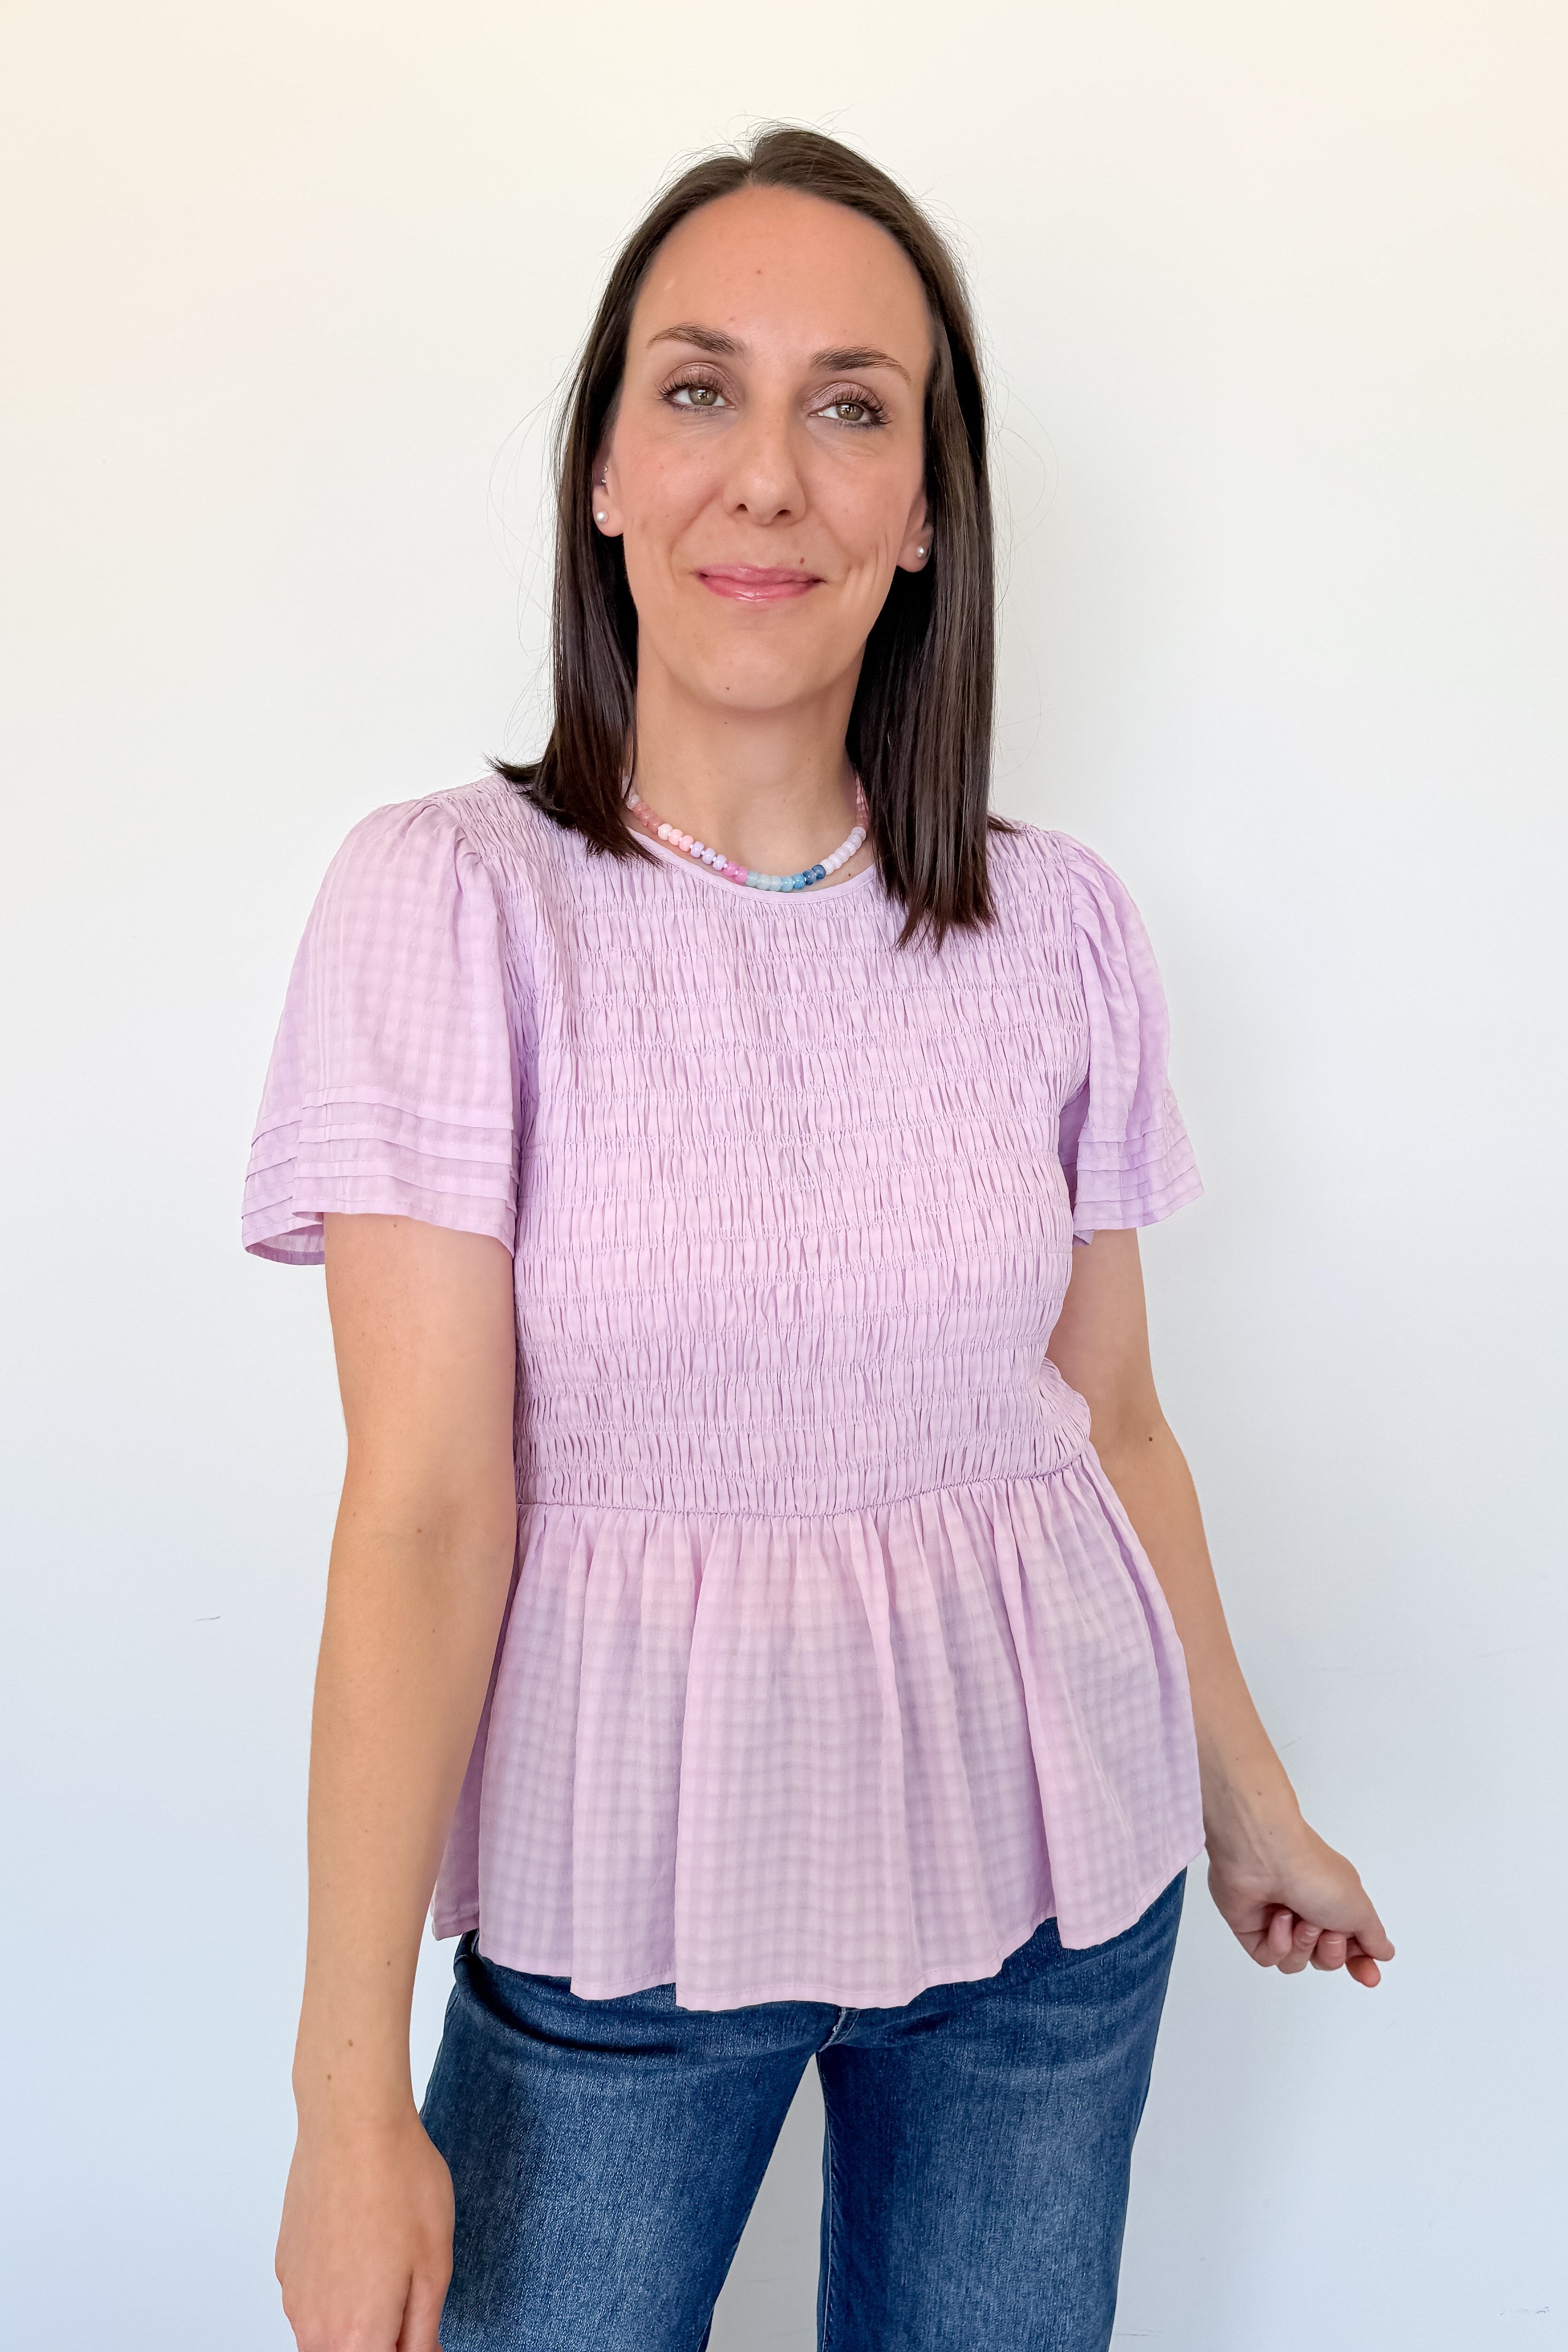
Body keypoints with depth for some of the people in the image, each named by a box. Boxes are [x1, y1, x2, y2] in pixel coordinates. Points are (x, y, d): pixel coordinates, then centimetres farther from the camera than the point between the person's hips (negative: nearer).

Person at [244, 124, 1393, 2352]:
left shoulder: (1059, 925, -3)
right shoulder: (452, 899, -13)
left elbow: (1110, 1419, 6)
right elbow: (425, 1505, -16)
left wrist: (1250, 1798, 16)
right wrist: (350, 2087, -17)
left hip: (1050, 1869, 3)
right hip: (623, 1897, -2)